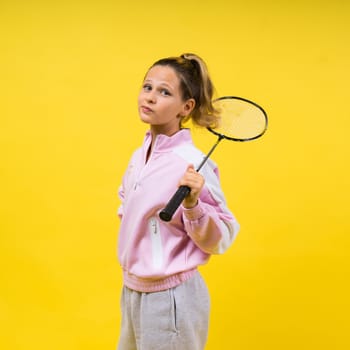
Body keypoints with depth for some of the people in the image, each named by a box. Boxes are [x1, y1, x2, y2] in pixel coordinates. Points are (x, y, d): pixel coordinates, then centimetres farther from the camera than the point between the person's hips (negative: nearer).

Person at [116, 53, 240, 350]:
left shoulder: (191, 164, -21)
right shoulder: (140, 155, 2)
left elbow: (218, 242, -18)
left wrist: (192, 203, -33)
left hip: (170, 299, -7)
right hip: (131, 291, 7)